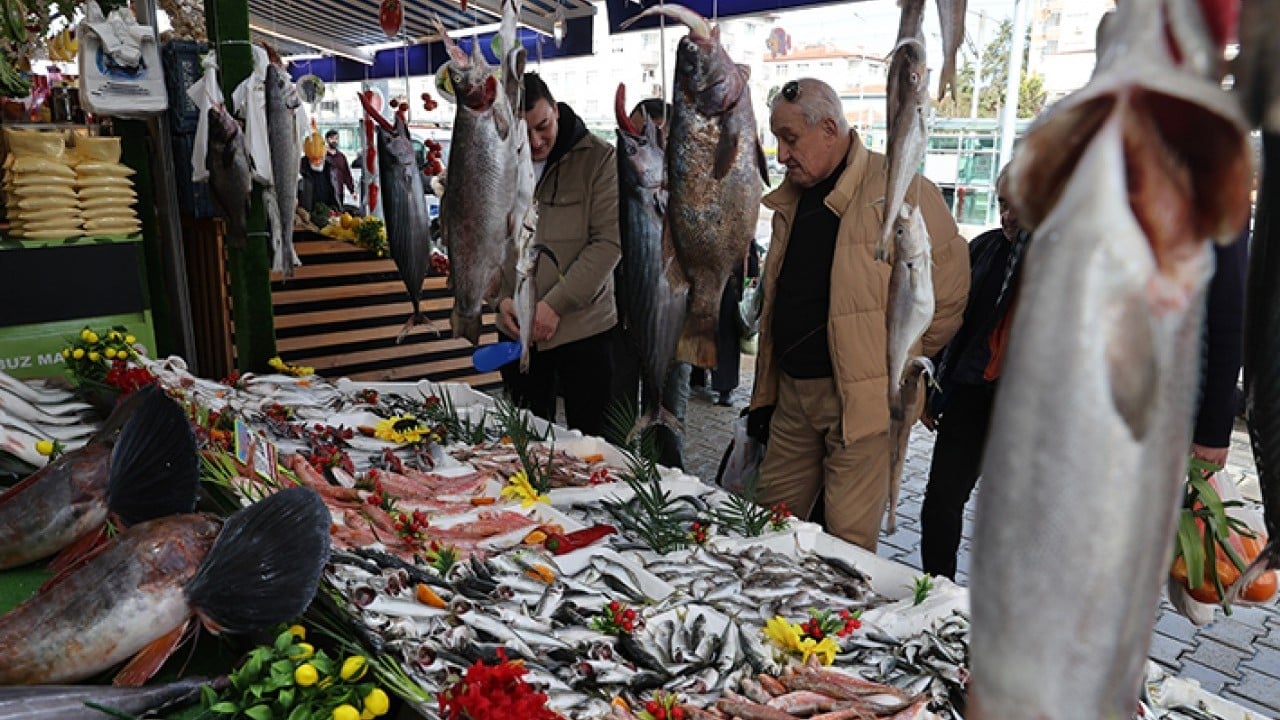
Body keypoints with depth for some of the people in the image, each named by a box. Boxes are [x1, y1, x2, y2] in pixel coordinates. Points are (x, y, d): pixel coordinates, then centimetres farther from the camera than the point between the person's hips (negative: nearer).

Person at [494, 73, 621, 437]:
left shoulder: (598, 158, -7)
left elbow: (608, 241, -13)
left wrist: (555, 304, -17)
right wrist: (501, 298, -6)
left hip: (583, 326, -4)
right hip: (517, 329, 4)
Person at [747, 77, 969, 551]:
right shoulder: (790, 201, 14)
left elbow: (950, 284, -7)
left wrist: (901, 362, 0)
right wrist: (763, 396, 17)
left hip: (863, 399, -7)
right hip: (793, 396, 7)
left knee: (848, 543, 0)